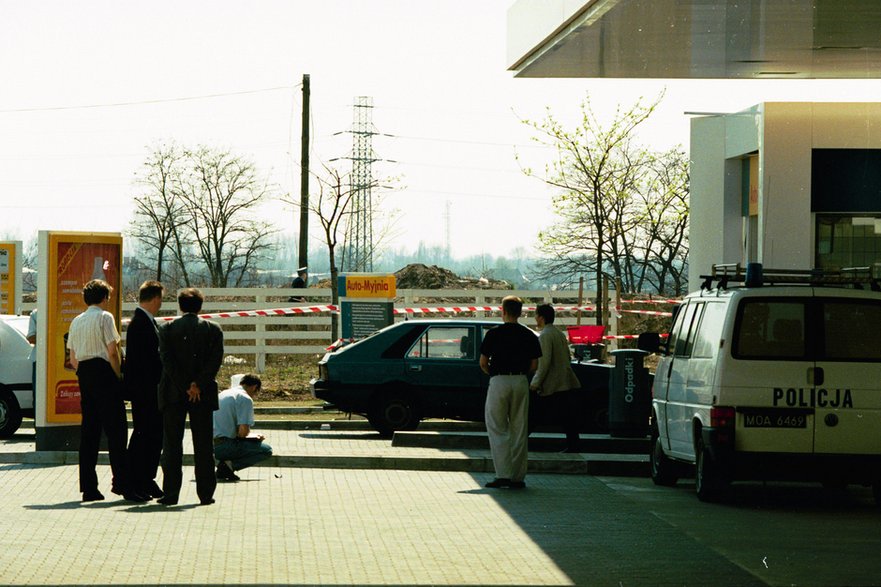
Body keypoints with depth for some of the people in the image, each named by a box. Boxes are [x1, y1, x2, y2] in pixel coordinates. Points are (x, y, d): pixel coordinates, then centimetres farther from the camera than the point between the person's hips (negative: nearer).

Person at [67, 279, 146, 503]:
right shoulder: (104, 317, -6)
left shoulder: (76, 321, 15)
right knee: (116, 430, -7)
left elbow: (73, 358, 15)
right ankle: (122, 483, -12)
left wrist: (83, 374, 19)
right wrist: (119, 375, -3)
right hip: (103, 373, -7)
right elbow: (112, 352, -12)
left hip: (84, 375, 7)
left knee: (88, 431, 7)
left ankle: (88, 488, 6)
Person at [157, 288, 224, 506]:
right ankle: (206, 494, 5)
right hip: (204, 395, 0)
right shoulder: (213, 329, 2)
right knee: (203, 446, 5)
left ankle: (170, 493, 2)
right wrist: (198, 385, -11)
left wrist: (185, 388, -8)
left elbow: (167, 359, -8)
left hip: (173, 395, 0)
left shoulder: (167, 329, 1)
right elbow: (216, 360, -8)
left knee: (172, 445, 5)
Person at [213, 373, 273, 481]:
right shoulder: (245, 399, -8)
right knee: (267, 450, 5)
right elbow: (243, 431, -16)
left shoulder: (223, 393, 18)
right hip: (225, 446, -8)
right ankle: (231, 465, -11)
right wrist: (253, 436, 7)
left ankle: (224, 464, 7)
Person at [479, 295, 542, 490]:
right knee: (519, 430, 7)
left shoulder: (494, 333, -4)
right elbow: (534, 365, 5)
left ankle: (503, 475, -8)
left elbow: (483, 363, -1)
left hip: (499, 382, -3)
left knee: (498, 430, 2)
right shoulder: (529, 335, 5)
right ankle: (518, 477, 7)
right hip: (521, 382, 3)